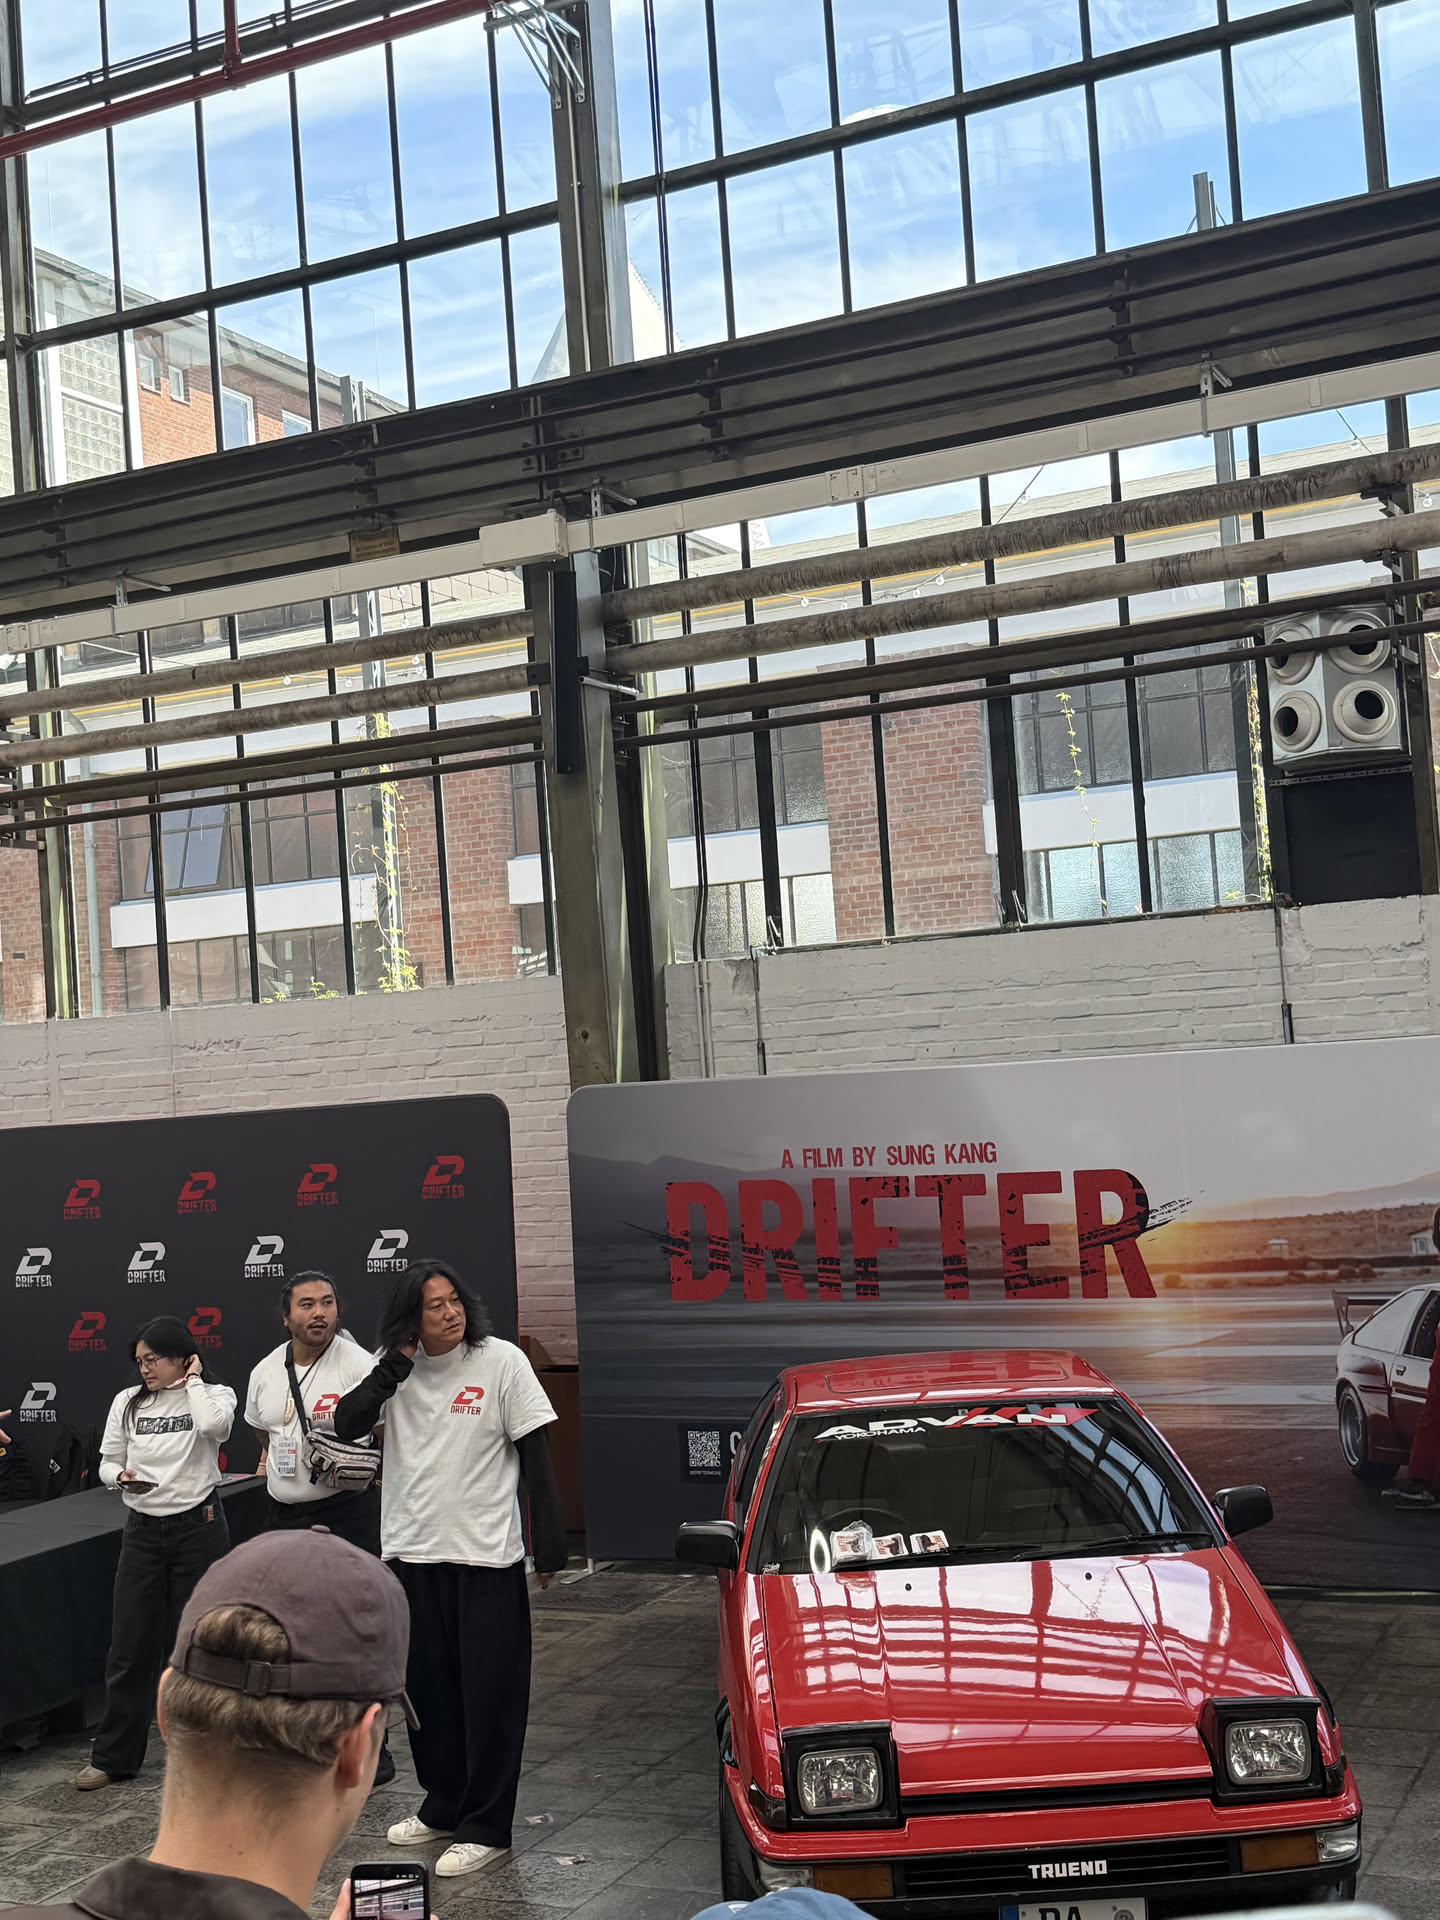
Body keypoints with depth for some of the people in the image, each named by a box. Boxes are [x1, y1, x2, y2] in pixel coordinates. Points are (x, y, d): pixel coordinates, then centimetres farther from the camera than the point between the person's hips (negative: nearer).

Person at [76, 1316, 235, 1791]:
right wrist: (121, 1477, -11)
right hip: (143, 1530, 3)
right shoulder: (128, 1402, 5)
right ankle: (114, 1757, 15)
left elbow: (214, 1424, -28)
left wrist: (193, 1380, -13)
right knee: (130, 1647, 5)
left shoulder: (213, 1395, -4)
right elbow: (108, 1462, 11)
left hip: (198, 1527, -3)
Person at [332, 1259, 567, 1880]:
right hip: (413, 1552, 5)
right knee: (427, 1688, 15)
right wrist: (396, 1366, -16)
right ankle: (443, 1806, 32)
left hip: (486, 1557, -4)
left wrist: (549, 1541, -10)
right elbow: (346, 1426, -8)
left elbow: (534, 1456, -6)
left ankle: (486, 1828, 9)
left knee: (489, 1695, 0)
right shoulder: (395, 1370, 3)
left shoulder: (501, 1361, -8)